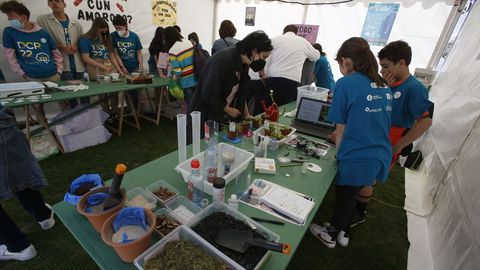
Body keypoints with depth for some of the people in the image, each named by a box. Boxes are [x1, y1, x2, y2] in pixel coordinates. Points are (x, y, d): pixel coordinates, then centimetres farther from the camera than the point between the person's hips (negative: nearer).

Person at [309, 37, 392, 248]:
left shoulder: (345, 84, -12)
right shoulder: (383, 85, 9)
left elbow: (341, 129, -10)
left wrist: (338, 153, 3)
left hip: (358, 158, -6)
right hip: (381, 156, 7)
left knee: (343, 197, 16)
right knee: (351, 195, 25)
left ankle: (331, 235, 41)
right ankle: (343, 232, 47)